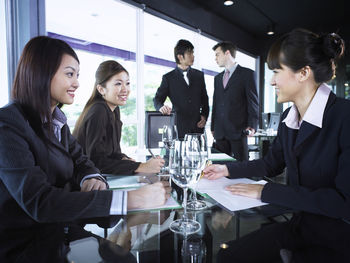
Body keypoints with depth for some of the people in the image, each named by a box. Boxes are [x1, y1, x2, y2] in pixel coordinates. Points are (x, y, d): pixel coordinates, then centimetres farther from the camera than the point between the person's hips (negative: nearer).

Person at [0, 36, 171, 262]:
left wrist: (93, 178, -18)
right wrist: (130, 199, -36)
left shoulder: (56, 120, 5)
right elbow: (39, 202, -29)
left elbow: (80, 161, 7)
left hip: (58, 232, 6)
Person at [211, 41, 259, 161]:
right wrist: (213, 127, 15)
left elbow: (253, 101, -2)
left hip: (238, 130, -5)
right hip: (220, 132, 5)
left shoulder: (247, 73, 2)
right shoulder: (217, 78, 19)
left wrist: (252, 125, -11)